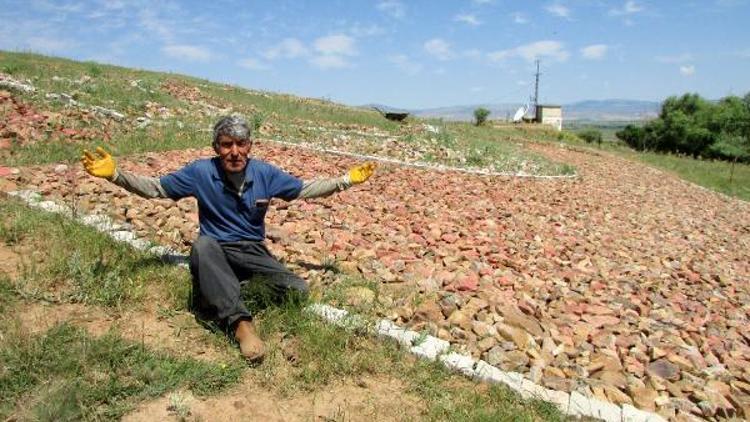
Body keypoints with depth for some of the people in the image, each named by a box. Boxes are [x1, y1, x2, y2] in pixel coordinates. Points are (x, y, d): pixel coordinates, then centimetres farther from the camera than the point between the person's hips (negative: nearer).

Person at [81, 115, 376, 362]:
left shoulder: (265, 173, -2)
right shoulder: (200, 172, -6)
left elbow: (305, 189, 8)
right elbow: (154, 188, 1)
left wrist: (347, 180, 5)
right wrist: (113, 174, -12)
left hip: (252, 252, 2)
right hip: (215, 253, -2)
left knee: (298, 292, -19)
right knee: (203, 245, -40)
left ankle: (219, 293, -7)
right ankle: (240, 322, -45)